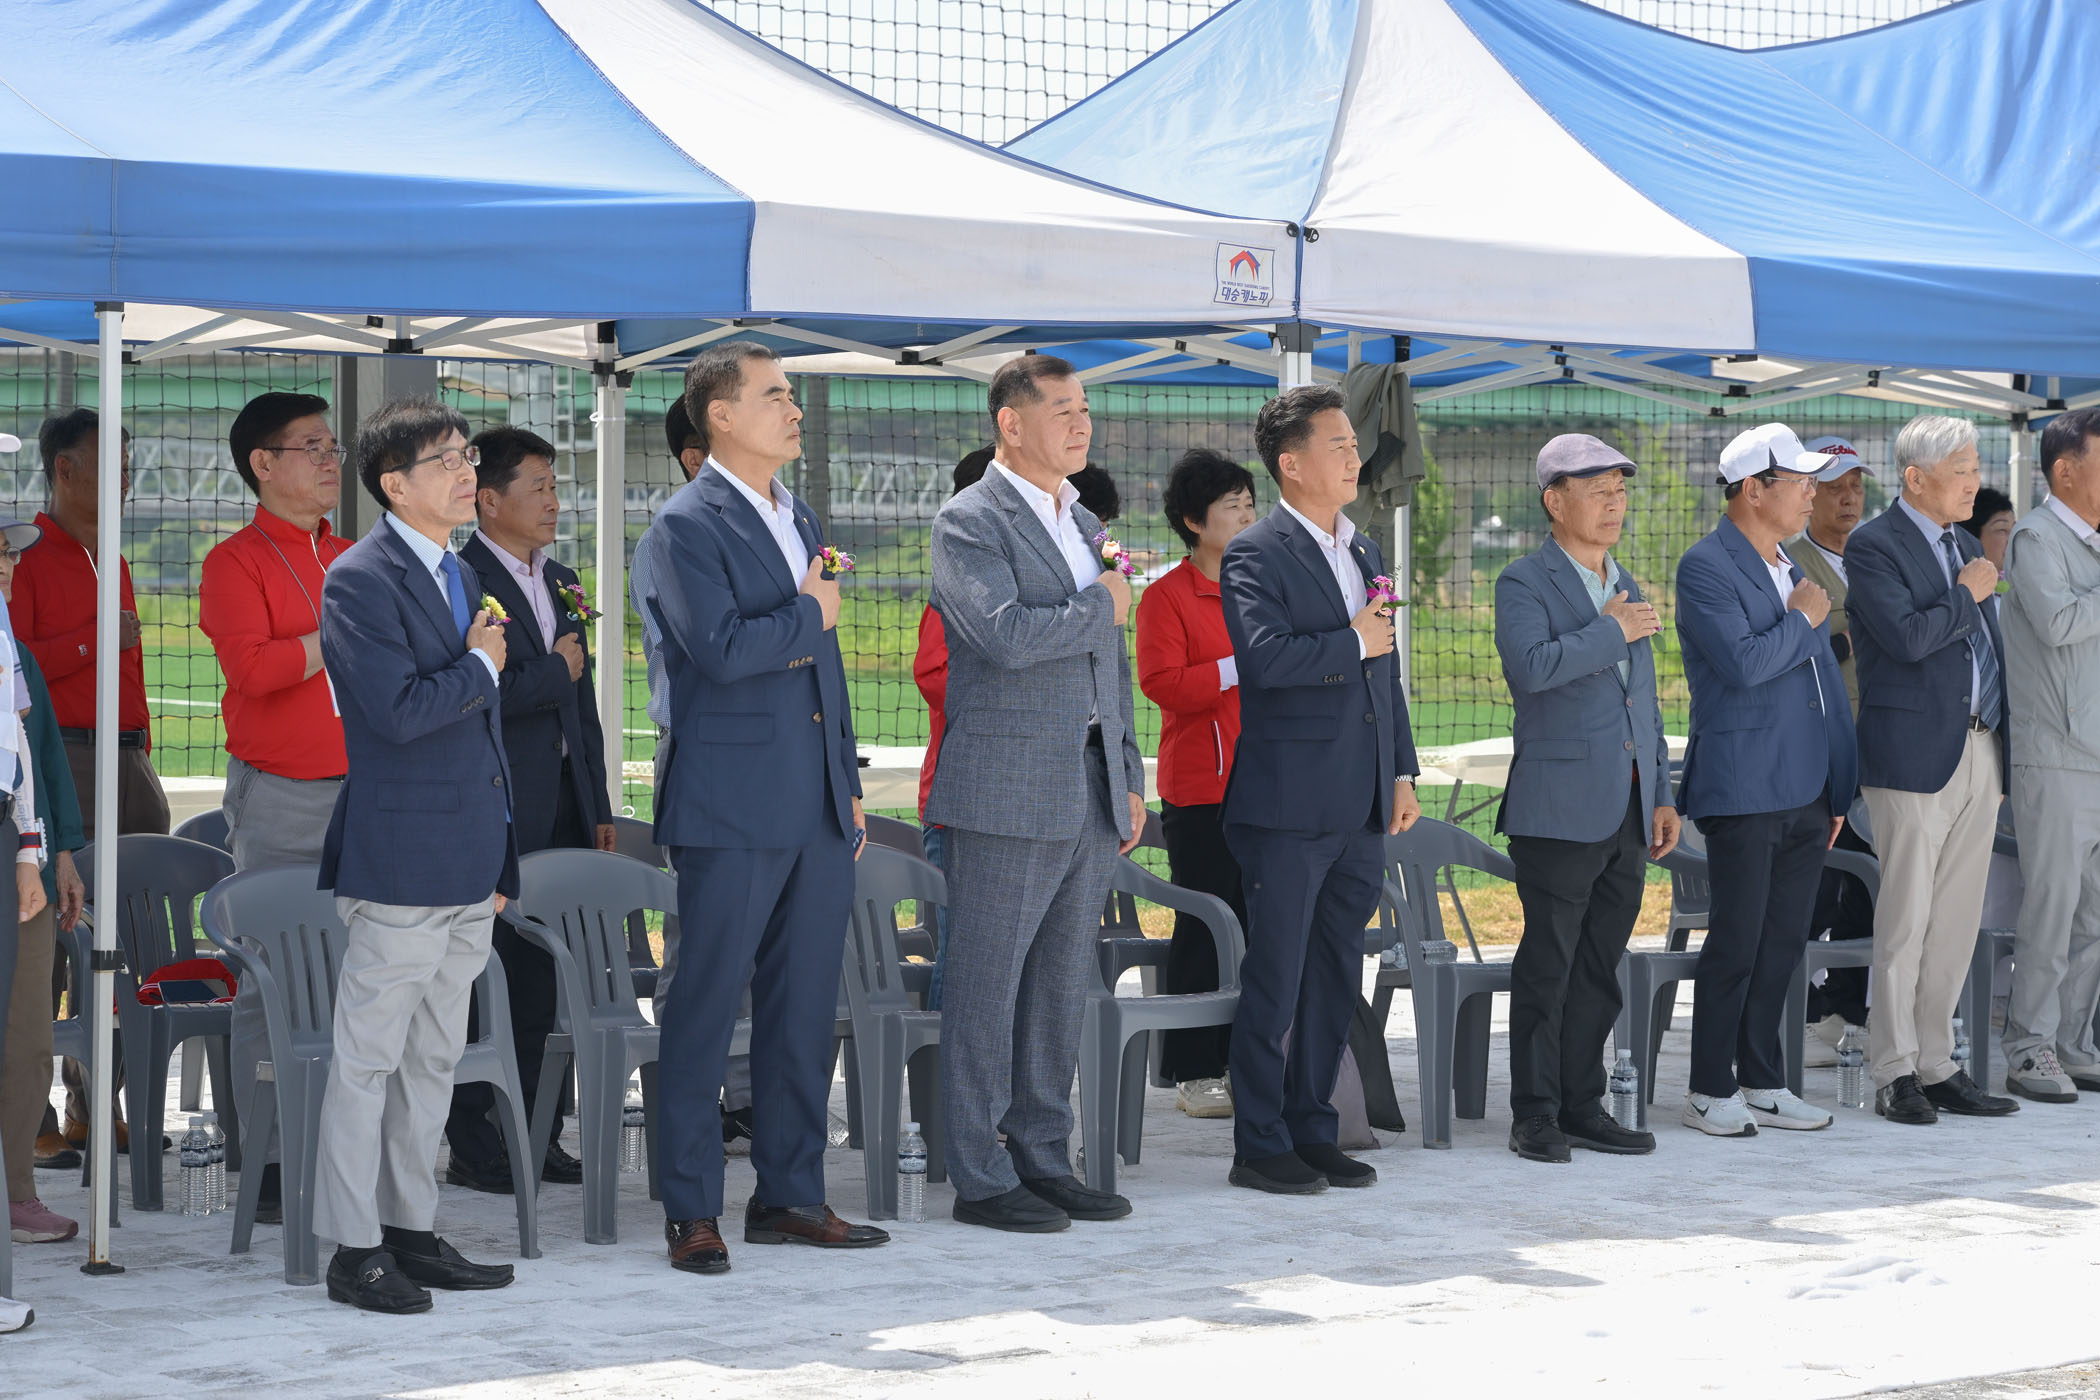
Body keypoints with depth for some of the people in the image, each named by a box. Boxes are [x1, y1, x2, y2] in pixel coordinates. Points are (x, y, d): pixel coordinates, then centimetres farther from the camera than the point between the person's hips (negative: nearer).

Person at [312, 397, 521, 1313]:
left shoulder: (457, 576, 16)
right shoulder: (361, 580, -12)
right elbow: (398, 710, -23)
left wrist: (500, 861, 19)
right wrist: (480, 665, -7)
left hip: (466, 864, 9)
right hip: (401, 859, -9)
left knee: (433, 1058, 14)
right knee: (369, 1057, -2)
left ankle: (412, 1232, 22)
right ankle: (355, 1248, 4)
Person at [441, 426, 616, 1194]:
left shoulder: (561, 581, 17)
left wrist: (598, 805, 18)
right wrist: (555, 671, -8)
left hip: (561, 807, 7)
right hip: (495, 811, -7)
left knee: (545, 982, 10)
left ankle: (535, 1132, 18)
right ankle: (474, 1146, 3)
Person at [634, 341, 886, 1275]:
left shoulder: (800, 521, 17)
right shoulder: (688, 524, -8)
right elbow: (721, 647, -22)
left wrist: (849, 786, 18)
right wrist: (809, 615, -7)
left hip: (816, 809, 8)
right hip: (732, 809, -8)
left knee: (805, 1007, 11)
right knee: (706, 1005, -2)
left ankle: (790, 1196, 19)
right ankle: (692, 1210, 4)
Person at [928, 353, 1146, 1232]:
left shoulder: (1084, 523, 18)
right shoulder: (968, 522, -8)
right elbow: (1009, 633, -23)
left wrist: (1129, 779, 17)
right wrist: (1100, 605, -9)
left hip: (1091, 788, 8)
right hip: (1008, 791, -8)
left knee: (1063, 984, 11)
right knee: (988, 984, -3)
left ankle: (1044, 1160, 19)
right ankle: (980, 1178, 3)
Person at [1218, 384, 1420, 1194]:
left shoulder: (1363, 554, 17)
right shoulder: (1255, 556, -8)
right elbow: (1264, 653, -25)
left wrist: (1402, 773, 15)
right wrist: (1352, 643, -13)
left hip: (1361, 808, 8)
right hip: (1289, 807, -8)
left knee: (1337, 980, 12)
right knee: (1274, 982, -2)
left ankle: (1312, 1133, 20)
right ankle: (1260, 1146, 5)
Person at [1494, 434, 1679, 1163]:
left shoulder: (1626, 586, 18)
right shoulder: (1524, 583, -5)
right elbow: (1534, 665, -23)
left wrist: (1662, 794, 18)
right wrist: (1612, 631, -14)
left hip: (1628, 810, 7)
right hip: (1561, 809, -7)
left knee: (1601, 967, 10)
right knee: (1547, 966, -3)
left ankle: (1582, 1105, 17)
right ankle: (1535, 1114, 4)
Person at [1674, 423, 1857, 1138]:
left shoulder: (1790, 570, 16)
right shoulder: (1706, 568, -10)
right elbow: (1745, 664, -23)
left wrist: (1838, 786, 17)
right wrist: (1802, 620, -7)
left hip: (1804, 792, 8)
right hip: (1744, 792, -8)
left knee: (1783, 943, 10)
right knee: (1736, 944, -3)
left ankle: (1762, 1082, 18)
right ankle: (1711, 1092, 6)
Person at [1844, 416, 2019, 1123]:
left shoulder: (1967, 547, 18)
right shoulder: (1874, 546, -7)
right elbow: (1907, 638, -21)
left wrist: (2006, 745, 17)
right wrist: (1967, 596, -7)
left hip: (1980, 753, 8)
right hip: (1915, 756, -8)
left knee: (1956, 923, 9)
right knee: (1906, 923, -4)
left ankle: (1936, 1065, 15)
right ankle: (1895, 1073, 3)